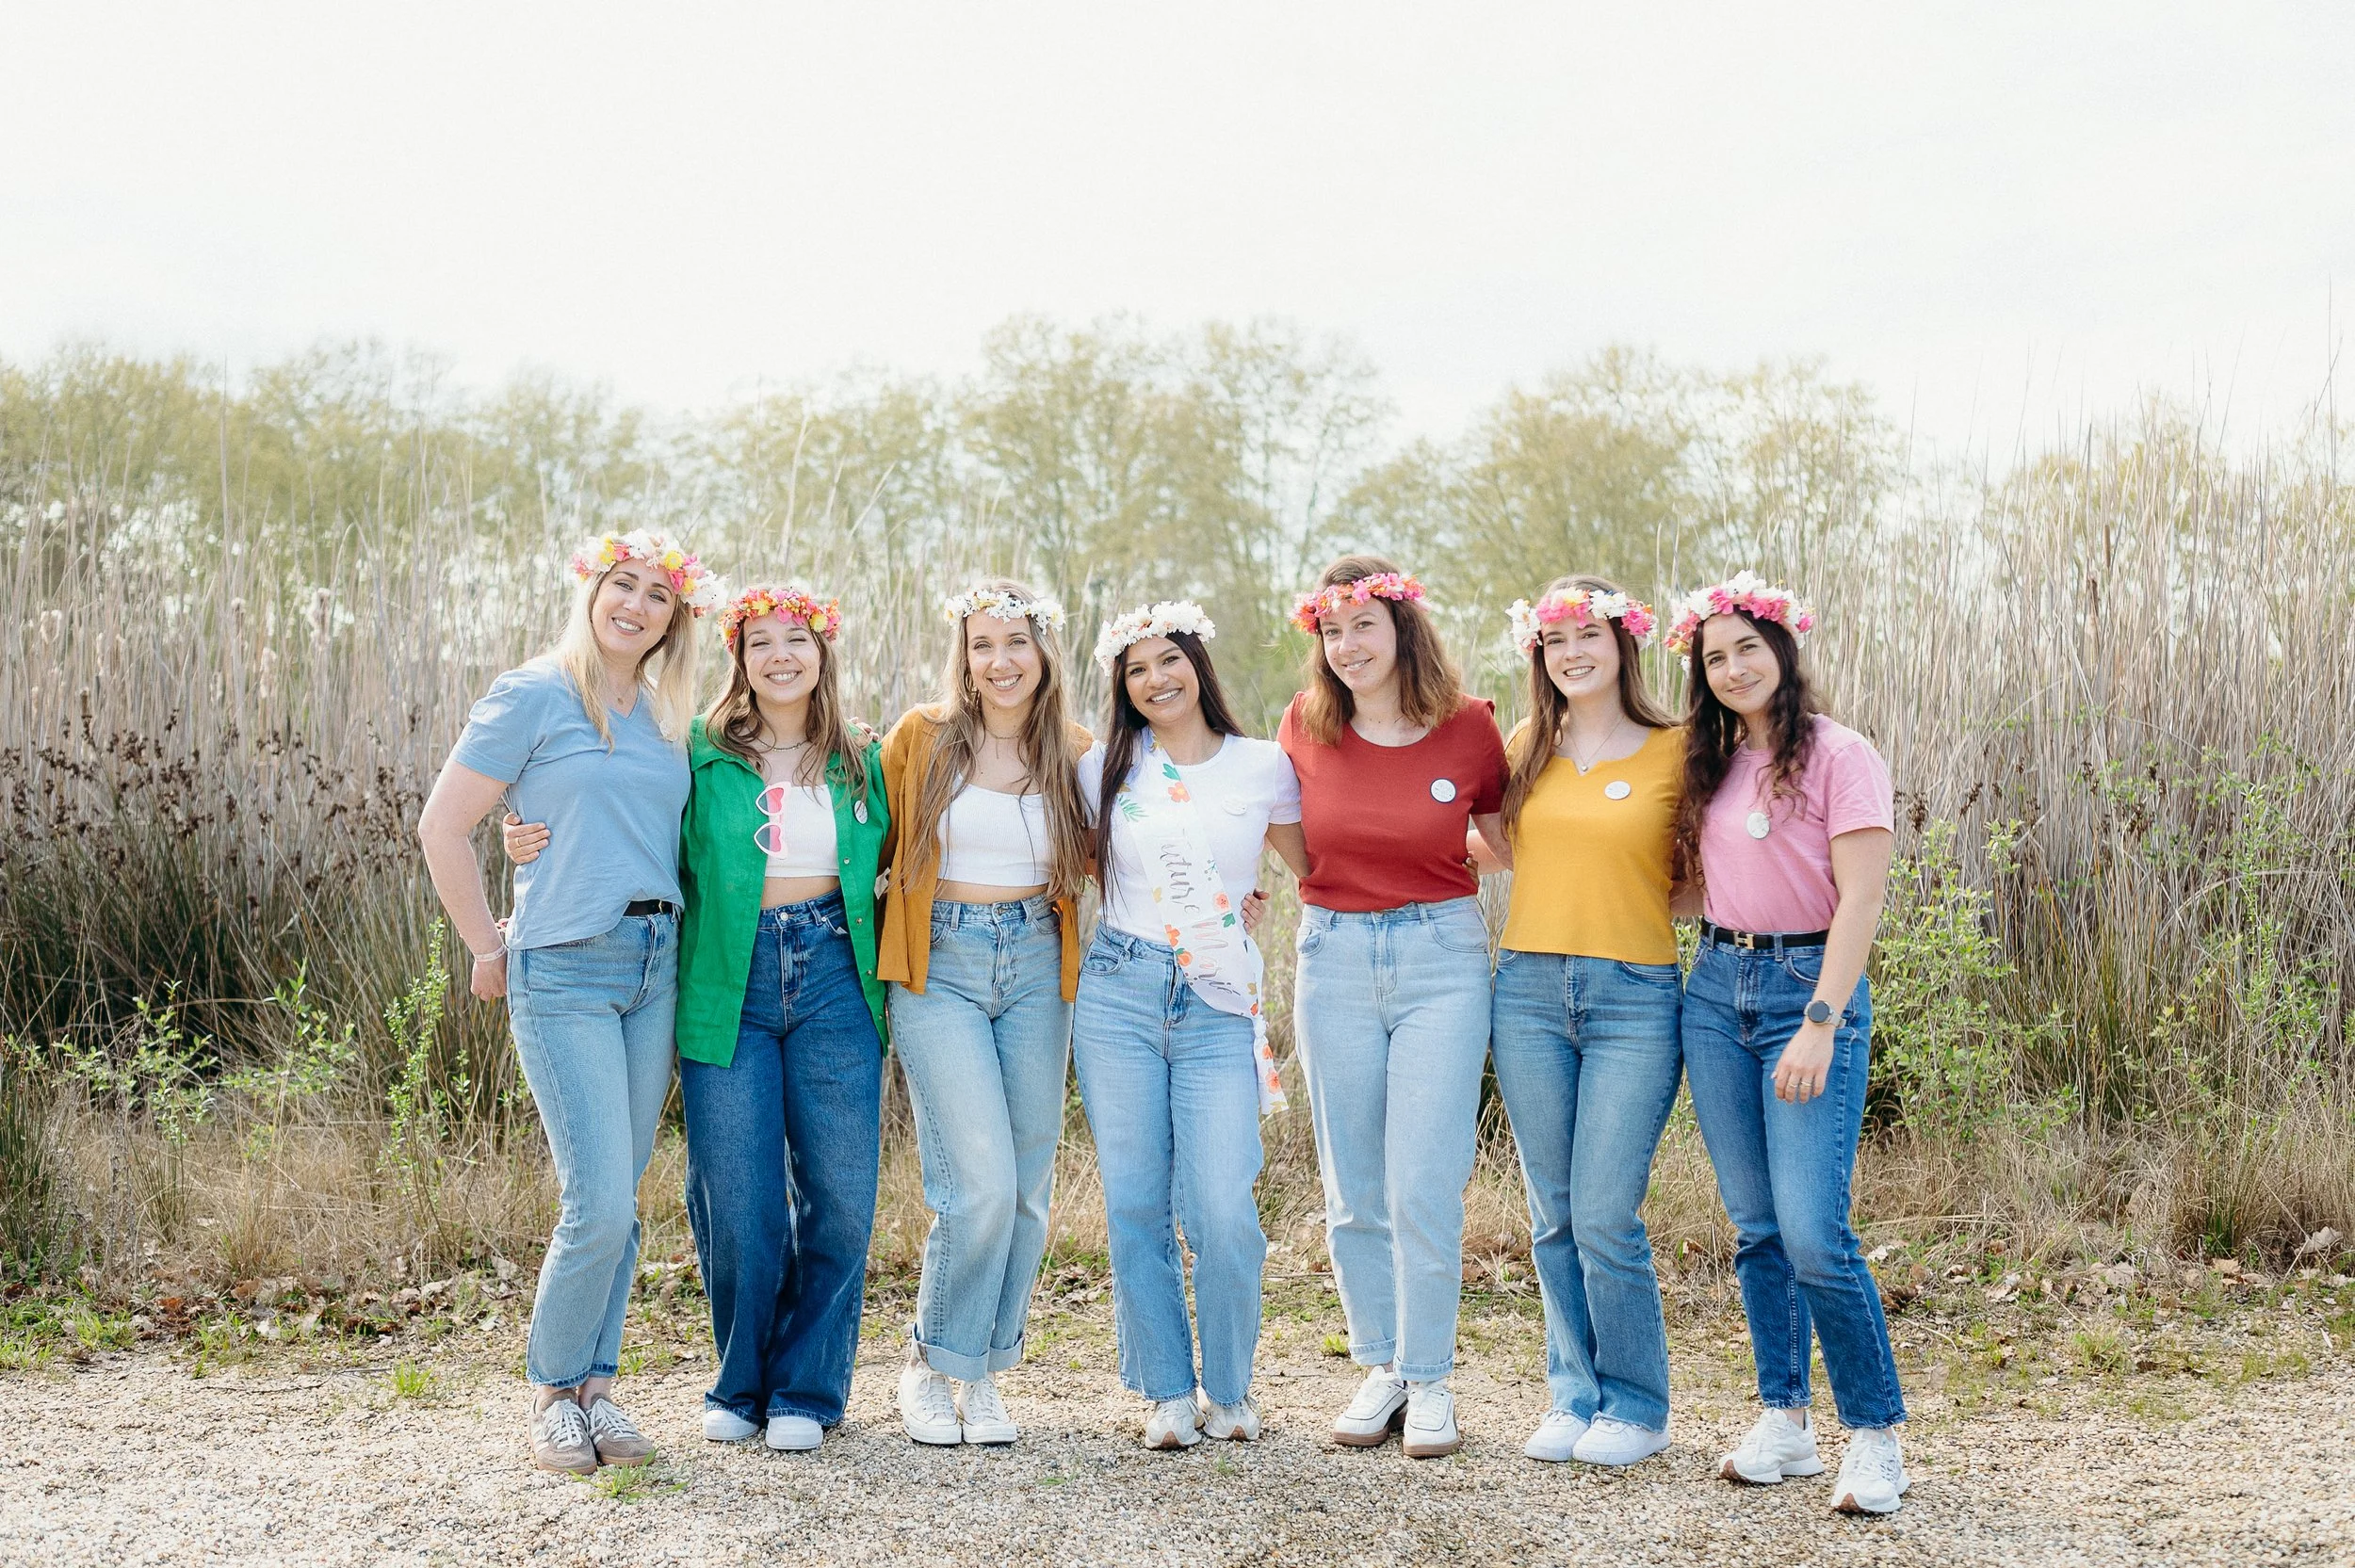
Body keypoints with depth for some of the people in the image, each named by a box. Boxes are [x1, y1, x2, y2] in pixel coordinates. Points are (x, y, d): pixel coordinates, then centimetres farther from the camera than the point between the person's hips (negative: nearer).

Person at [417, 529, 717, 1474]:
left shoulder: (666, 721, 13)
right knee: (600, 1203, -10)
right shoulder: (534, 698, -4)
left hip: (655, 968, 6)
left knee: (618, 1201, 8)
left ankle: (595, 1385, 20)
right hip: (565, 971, -6)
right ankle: (553, 1389, 9)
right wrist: (491, 951, -3)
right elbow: (443, 827, -5)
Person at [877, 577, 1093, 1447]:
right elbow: (879, 847, 9)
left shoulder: (1072, 752, 6)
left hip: (1037, 967, 3)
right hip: (940, 967, -3)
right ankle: (931, 1362, 8)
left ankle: (982, 1373, 19)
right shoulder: (920, 738, -2)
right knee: (981, 1186, -13)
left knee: (1027, 1188, 5)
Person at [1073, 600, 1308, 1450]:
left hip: (1220, 1004, -1)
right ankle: (1167, 1389, 15)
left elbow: (1314, 866, 17)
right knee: (1135, 1204, 1)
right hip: (1119, 992, 1)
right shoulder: (1105, 768, 8)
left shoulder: (1264, 766, 6)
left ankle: (1228, 1388, 12)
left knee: (1223, 1209, -10)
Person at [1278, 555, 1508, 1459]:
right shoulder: (1305, 728, 1)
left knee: (1424, 1190, -5)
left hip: (1441, 959, -2)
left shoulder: (1469, 727, -5)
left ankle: (1429, 1379, 10)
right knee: (1353, 1194, 8)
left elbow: (1508, 840, 9)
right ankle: (1382, 1366, 23)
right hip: (1334, 958, 2)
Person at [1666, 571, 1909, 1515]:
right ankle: (1784, 1425, 17)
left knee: (1812, 1233, -12)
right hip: (1716, 988, 6)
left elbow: (1859, 902, -13)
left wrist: (1820, 1021, -20)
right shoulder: (1712, 765, 13)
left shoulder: (1839, 756, -7)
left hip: (1810, 986, -6)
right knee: (1754, 1227, 8)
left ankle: (1875, 1438, 2)